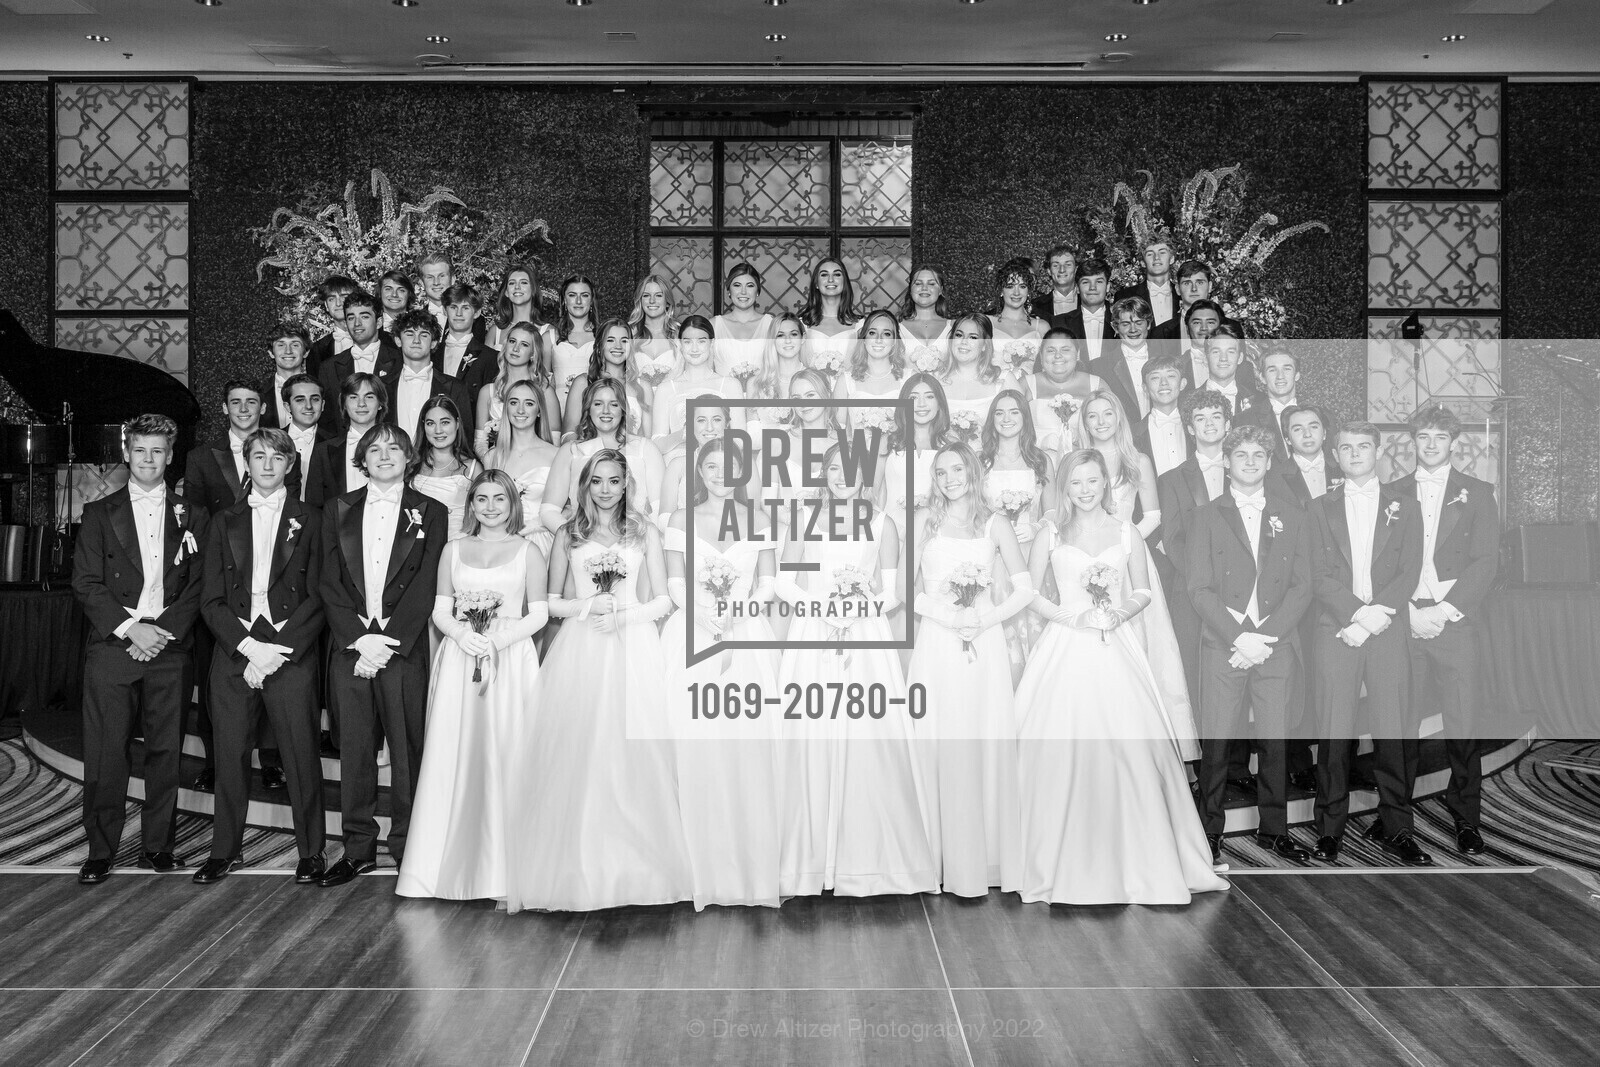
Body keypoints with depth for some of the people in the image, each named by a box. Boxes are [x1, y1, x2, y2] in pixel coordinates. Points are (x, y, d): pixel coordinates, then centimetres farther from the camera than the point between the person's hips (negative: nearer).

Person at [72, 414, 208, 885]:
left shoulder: (191, 517, 12)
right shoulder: (99, 513, 9)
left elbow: (199, 585, 6)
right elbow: (86, 583, 1)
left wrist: (164, 631, -8)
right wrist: (130, 629, -10)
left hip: (171, 648, 1)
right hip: (112, 648, -1)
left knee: (166, 751, 3)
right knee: (105, 753, -2)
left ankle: (157, 846, 13)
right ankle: (100, 851, 7)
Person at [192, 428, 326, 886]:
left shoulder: (309, 521, 7)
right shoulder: (225, 522, 14)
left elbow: (318, 596, -1)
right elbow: (211, 599, 7)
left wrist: (278, 648, -11)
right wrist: (247, 645, -8)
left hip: (292, 654, -2)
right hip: (233, 653, 2)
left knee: (300, 754, -2)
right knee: (230, 754, 5)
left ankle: (311, 852, 8)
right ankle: (225, 851, 17)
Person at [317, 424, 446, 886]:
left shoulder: (430, 513, 6)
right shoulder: (338, 511, 12)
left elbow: (424, 587, -2)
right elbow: (329, 583, 5)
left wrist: (388, 642, -11)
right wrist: (360, 639, -8)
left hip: (404, 648, -2)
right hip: (350, 645, 2)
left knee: (408, 747, -1)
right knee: (354, 748, 4)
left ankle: (407, 845, 9)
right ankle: (358, 847, 12)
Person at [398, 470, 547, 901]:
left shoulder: (528, 551, 6)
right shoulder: (454, 550, 12)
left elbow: (538, 614, 1)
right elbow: (440, 610, 9)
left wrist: (498, 638, -14)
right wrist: (462, 635, -12)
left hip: (511, 661, -2)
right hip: (459, 659, 2)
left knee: (504, 757, -4)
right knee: (453, 758, -2)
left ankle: (501, 872, 3)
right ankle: (452, 868, 5)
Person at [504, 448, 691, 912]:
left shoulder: (645, 534, 9)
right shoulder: (568, 536, 11)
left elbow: (664, 600, 8)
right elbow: (551, 602, 13)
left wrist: (623, 616, -8)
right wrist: (586, 606, -5)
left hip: (632, 652, 0)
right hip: (578, 651, 1)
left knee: (631, 755, -4)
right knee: (574, 755, -5)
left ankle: (633, 867, 3)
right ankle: (577, 868, 1)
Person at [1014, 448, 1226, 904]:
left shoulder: (1127, 534, 9)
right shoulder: (1050, 537, 7)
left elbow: (1144, 592, 14)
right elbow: (1030, 594, 8)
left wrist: (1123, 611, -7)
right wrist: (1072, 618, -7)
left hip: (1118, 648, 1)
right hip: (1066, 651, 0)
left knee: (1132, 750, -7)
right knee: (1064, 755, -6)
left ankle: (1143, 863, 3)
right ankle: (1067, 863, 4)